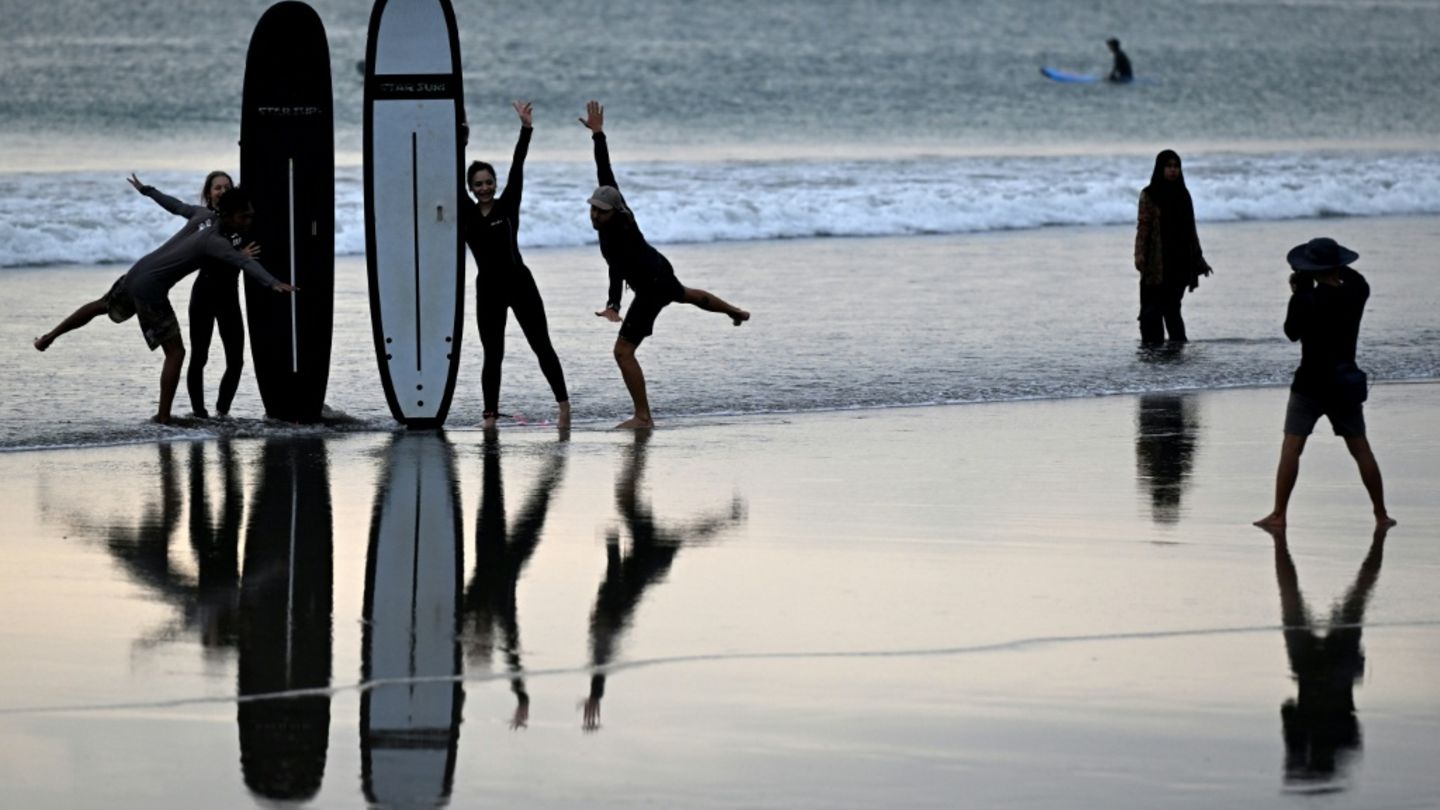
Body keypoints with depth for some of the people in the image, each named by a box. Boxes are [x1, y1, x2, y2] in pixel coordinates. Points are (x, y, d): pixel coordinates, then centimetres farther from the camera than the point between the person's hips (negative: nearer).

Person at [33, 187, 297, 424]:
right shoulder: (215, 242, -23)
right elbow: (243, 262, -39)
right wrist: (274, 283, -50)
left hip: (136, 272, 9)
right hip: (151, 290, -9)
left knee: (101, 305, 35)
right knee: (176, 352, -2)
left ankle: (49, 337, 48)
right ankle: (163, 416, 1)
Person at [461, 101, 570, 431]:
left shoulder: (508, 205, 0)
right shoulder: (466, 213, 3)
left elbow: (517, 167, -7)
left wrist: (525, 128, -13)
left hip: (519, 282, -2)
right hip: (488, 289, 2)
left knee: (541, 345, 1)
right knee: (492, 355, 3)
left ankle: (563, 404, 6)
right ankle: (490, 415, 4)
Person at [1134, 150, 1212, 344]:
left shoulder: (1182, 194, 13)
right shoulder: (1149, 195, -2)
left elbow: (1190, 228, 17)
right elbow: (1143, 226, -7)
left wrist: (1199, 259, 17)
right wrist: (1140, 254, -18)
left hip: (1179, 261, 4)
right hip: (1156, 262, -4)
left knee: (1172, 307, 7)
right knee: (1152, 308, -5)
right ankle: (1152, 344, -5)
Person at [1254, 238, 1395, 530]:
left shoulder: (1310, 300, -16)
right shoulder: (1356, 292, -3)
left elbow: (1292, 332, -2)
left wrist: (1297, 294, 3)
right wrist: (1338, 269, 11)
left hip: (1310, 383, -4)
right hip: (1345, 382, 4)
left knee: (1291, 448, 0)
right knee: (1360, 449, 11)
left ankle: (1278, 514, -4)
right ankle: (1381, 514, 12)